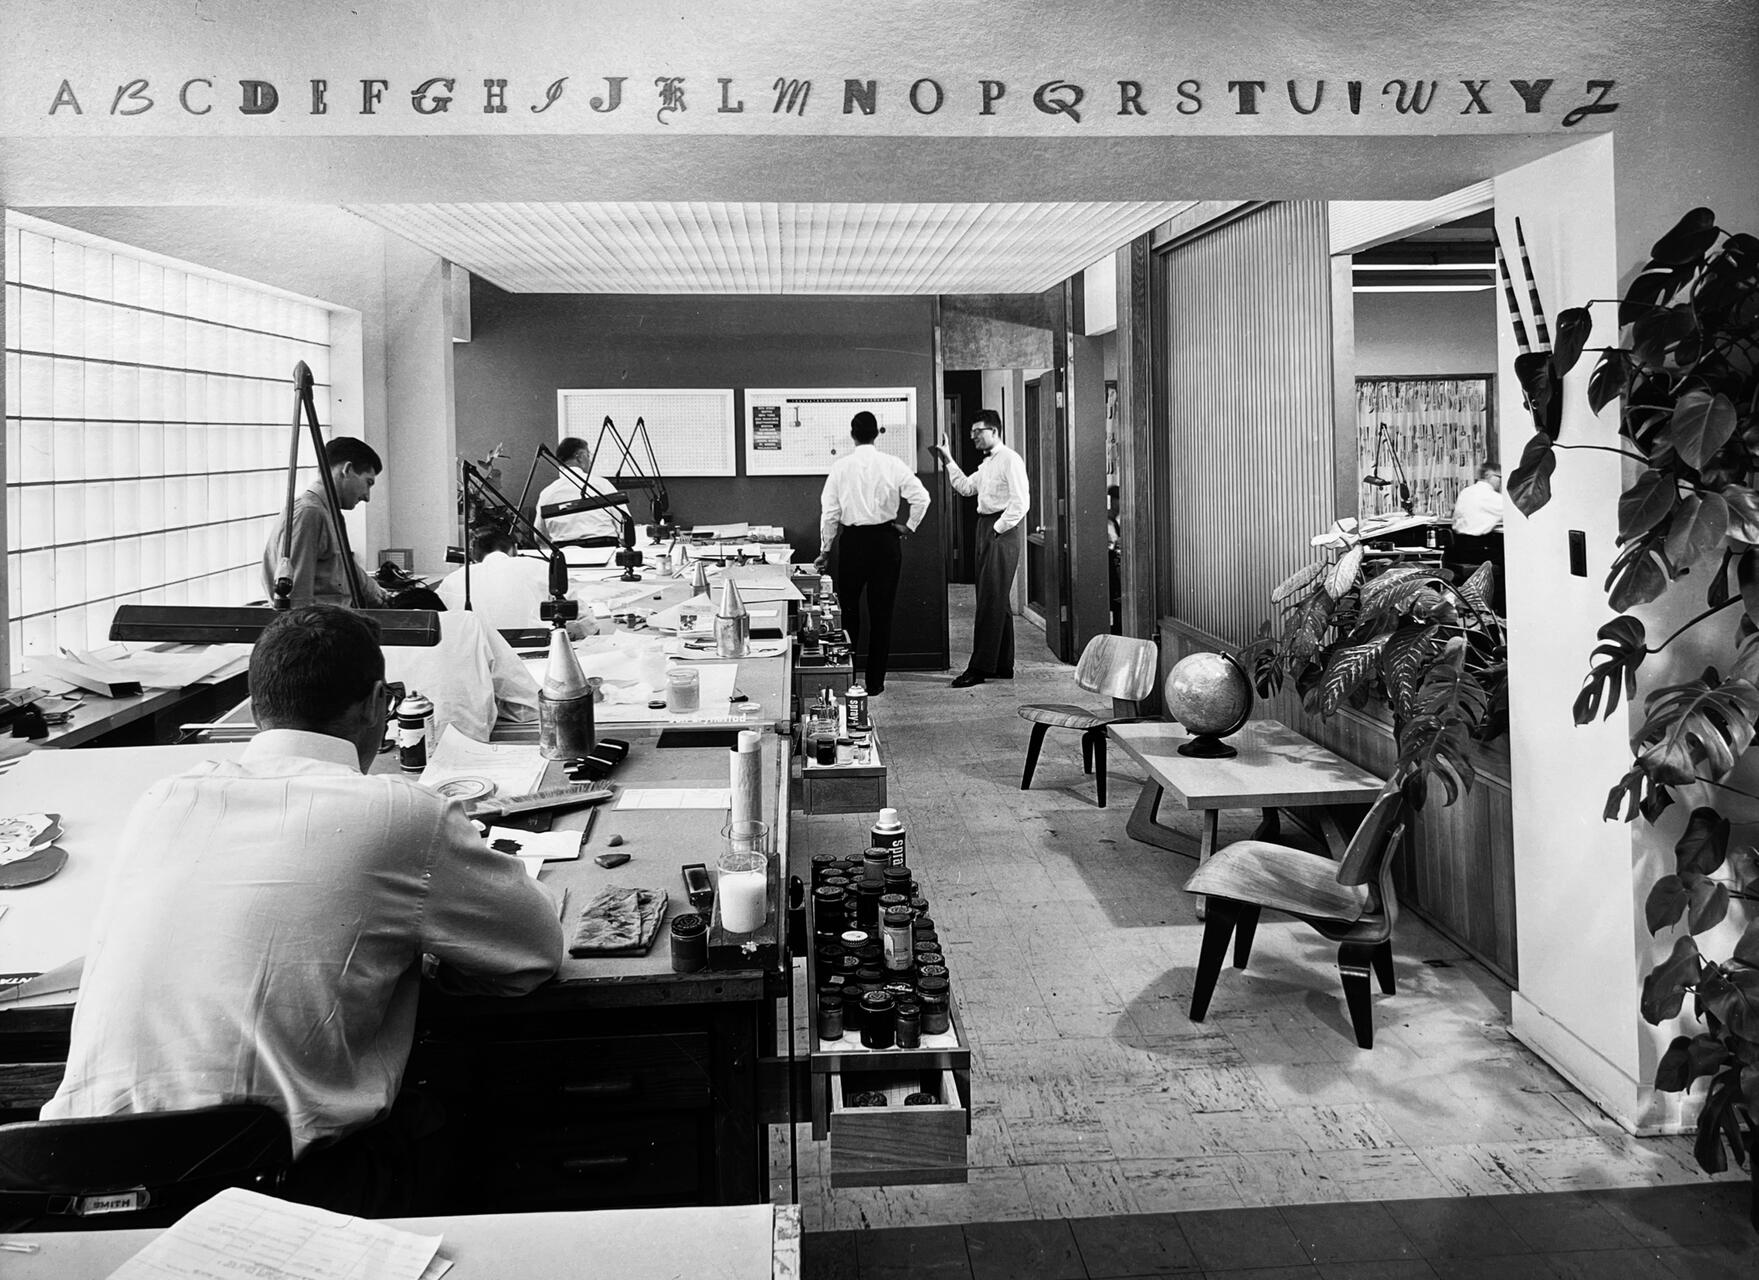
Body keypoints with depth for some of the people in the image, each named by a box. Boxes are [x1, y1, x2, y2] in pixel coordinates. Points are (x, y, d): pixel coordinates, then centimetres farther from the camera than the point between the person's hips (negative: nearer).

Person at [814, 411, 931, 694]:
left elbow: (829, 511, -2)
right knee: (882, 612, 7)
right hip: (886, 539, 0)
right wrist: (909, 526, 5)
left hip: (852, 540, 0)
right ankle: (875, 681, 10)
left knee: (849, 609, 14)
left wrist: (825, 549, 7)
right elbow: (921, 497, -10)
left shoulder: (840, 467, -4)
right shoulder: (893, 465, -5)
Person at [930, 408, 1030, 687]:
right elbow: (966, 487, 24)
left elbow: (1021, 502, -17)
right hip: (987, 528, 10)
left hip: (1003, 531, -10)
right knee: (996, 600, 12)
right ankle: (1002, 665, 19)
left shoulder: (1010, 460, -11)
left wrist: (998, 528, -16)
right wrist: (948, 460, 22)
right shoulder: (987, 463, 18)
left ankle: (980, 668, -8)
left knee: (991, 600, -9)